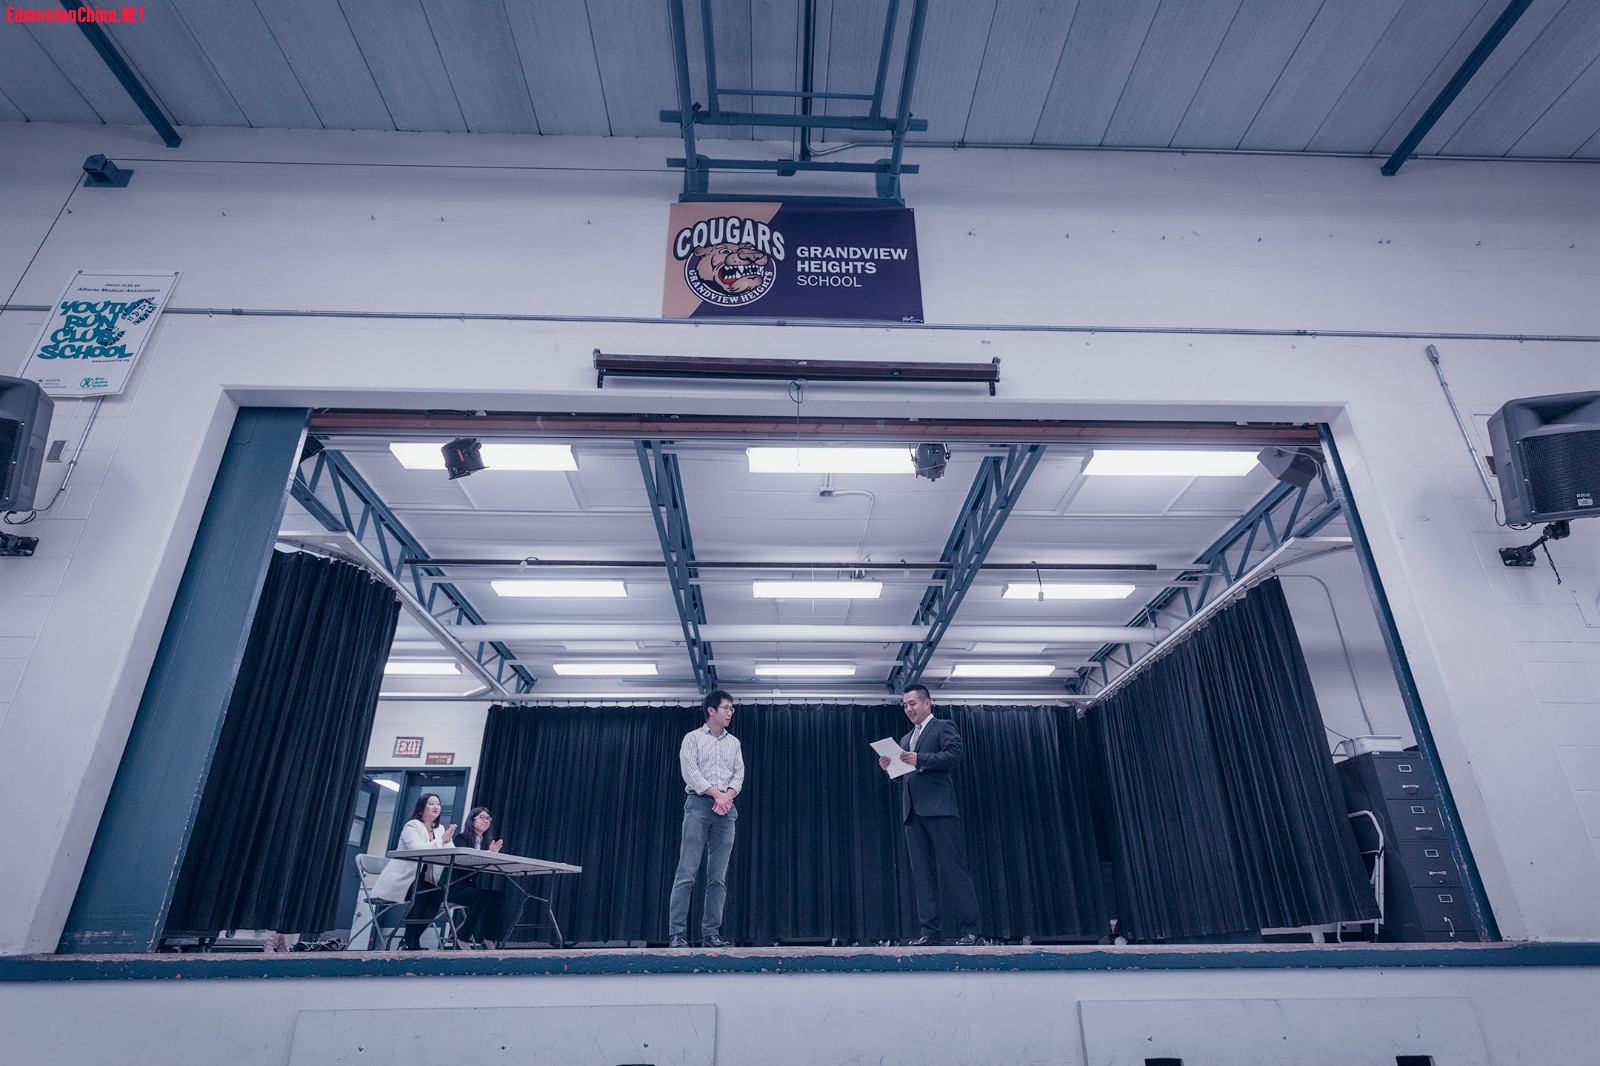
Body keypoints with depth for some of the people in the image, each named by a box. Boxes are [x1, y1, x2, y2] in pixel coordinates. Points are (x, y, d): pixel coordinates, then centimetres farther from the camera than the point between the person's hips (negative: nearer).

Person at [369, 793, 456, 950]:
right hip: (400, 880, -6)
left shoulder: (440, 829, 10)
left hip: (422, 881, 6)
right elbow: (416, 849, -27)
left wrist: (448, 840, -22)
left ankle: (410, 941, -10)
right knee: (422, 892, -32)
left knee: (438, 894, -23)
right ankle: (410, 942, -17)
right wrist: (441, 841, -27)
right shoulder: (412, 826, -7)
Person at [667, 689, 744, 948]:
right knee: (687, 873, -8)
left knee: (718, 876, 1)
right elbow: (690, 771, -6)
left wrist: (727, 796, -10)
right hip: (699, 805, -4)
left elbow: (739, 774, 9)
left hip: (725, 809, 4)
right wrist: (716, 794, -13)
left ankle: (711, 934, 4)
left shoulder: (734, 742, 18)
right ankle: (677, 934, -6)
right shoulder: (693, 738, 6)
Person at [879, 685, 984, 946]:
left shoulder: (944, 727, 5)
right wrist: (891, 768, 4)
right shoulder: (905, 740, 25)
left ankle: (970, 930, -2)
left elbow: (954, 755, -12)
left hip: (939, 809, -7)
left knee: (952, 869, -7)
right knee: (922, 874, 4)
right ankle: (930, 930, 7)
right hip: (913, 812, 7)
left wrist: (920, 760, -18)